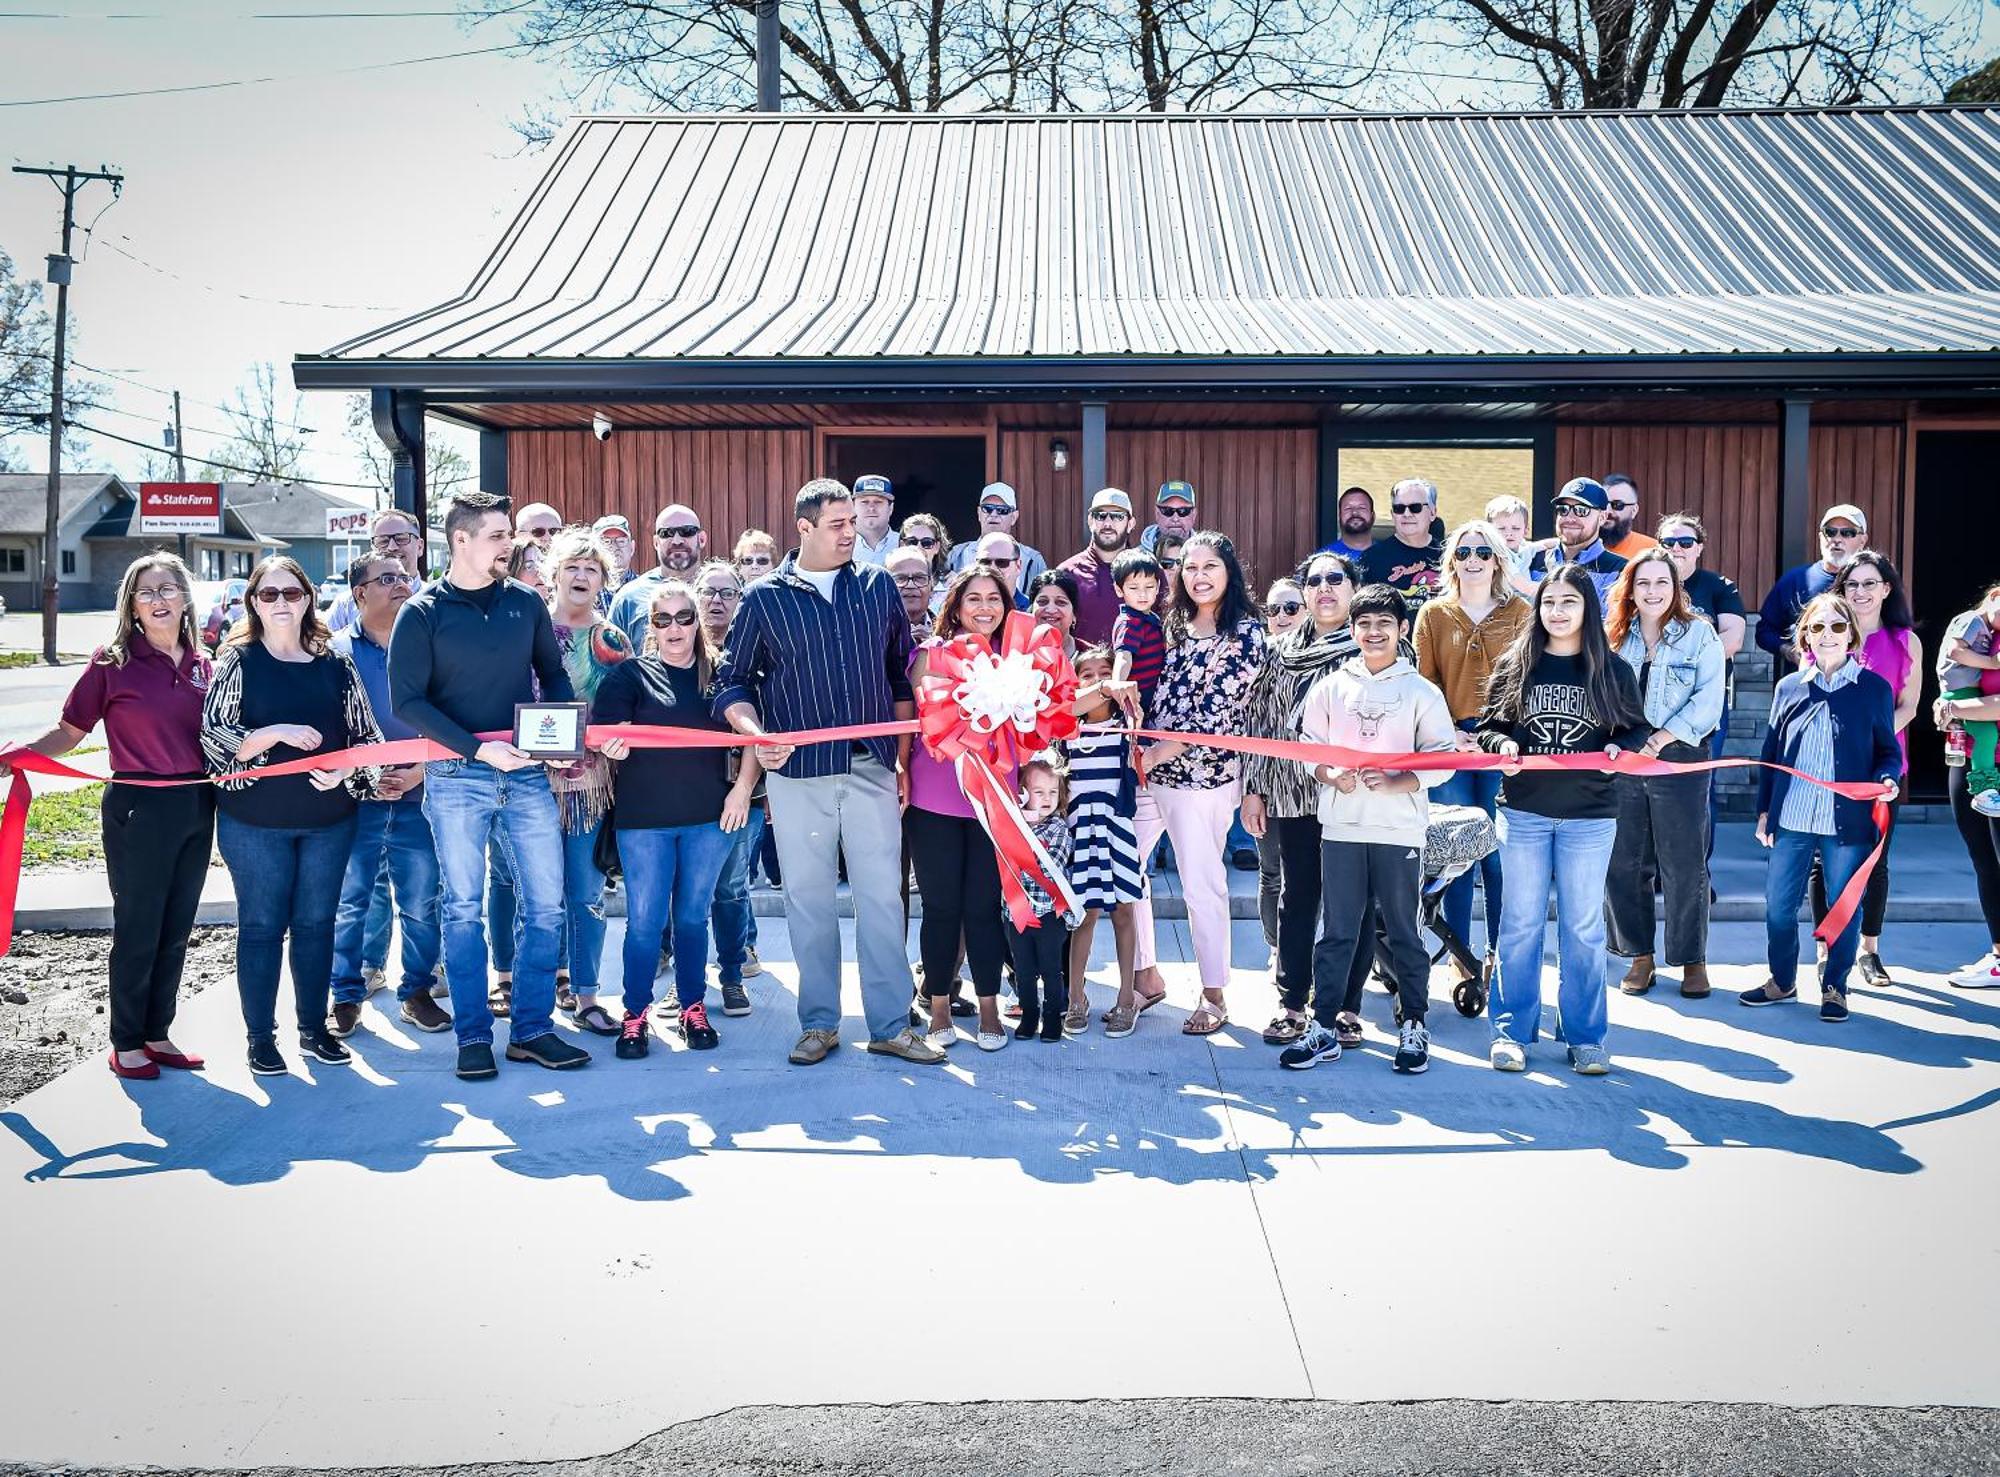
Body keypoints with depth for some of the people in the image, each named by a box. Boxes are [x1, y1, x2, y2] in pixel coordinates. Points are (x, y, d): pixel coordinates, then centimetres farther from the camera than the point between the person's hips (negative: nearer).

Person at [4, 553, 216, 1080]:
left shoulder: (201, 663, 7)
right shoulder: (112, 662, -6)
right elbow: (69, 732, -6)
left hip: (196, 807, 5)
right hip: (138, 809, -5)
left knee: (176, 930, 12)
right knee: (137, 929, 2)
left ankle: (157, 1034, 24)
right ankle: (126, 1043, 15)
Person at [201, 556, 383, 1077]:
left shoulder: (336, 666, 6)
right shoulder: (238, 662, 0)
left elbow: (367, 736, 9)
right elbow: (213, 736, -7)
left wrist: (345, 768, -11)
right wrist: (277, 733, -21)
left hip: (328, 818, 3)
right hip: (255, 821, -2)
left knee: (317, 922, 9)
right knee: (261, 925, 3)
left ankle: (314, 1028, 21)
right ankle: (261, 1037, 12)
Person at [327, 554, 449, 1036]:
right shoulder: (337, 650, 3)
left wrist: (419, 771, -8)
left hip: (418, 798, 1)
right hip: (356, 801, -1)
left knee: (421, 905, 4)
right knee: (350, 902, 4)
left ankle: (416, 992, 18)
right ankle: (347, 997, 15)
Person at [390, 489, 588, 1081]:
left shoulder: (525, 602, 7)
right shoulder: (422, 613, -4)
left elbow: (553, 674, 16)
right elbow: (407, 700, -9)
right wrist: (478, 748, -19)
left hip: (526, 772, 4)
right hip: (457, 777, -3)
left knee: (546, 903, 3)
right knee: (463, 909, 4)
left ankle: (532, 1029, 14)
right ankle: (474, 1037, 12)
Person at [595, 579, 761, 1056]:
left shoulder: (720, 673, 6)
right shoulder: (631, 674, 1)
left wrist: (743, 788, -3)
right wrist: (612, 744, -30)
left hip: (708, 817, 2)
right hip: (644, 817, -1)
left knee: (693, 916, 11)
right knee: (645, 920, 0)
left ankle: (694, 1008, 23)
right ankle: (635, 1016, 12)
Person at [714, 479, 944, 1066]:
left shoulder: (878, 586, 8)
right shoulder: (764, 598, 2)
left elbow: (901, 674, 13)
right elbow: (733, 682, 5)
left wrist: (906, 758, 10)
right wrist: (756, 735, -14)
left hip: (871, 768, 1)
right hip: (797, 772, -1)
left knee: (882, 895, 1)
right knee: (808, 898, 6)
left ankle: (891, 1024, 9)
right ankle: (819, 1023, 18)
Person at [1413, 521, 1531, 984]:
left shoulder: (1519, 612, 7)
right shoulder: (1434, 614, 9)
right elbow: (1425, 681, 4)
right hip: (1450, 744, 1)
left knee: (1500, 855, -1)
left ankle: (1498, 957, 9)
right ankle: (1461, 957, 10)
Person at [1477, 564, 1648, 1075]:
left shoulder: (1613, 672, 2)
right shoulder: (1514, 665, 3)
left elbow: (1637, 729, 7)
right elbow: (1489, 726, 6)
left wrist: (1619, 749, -14)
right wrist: (1502, 745, -15)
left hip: (1589, 817, 0)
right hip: (1523, 811, 0)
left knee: (1583, 927, 6)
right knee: (1521, 923, 5)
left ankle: (1584, 1036, 16)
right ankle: (1512, 1030, 14)